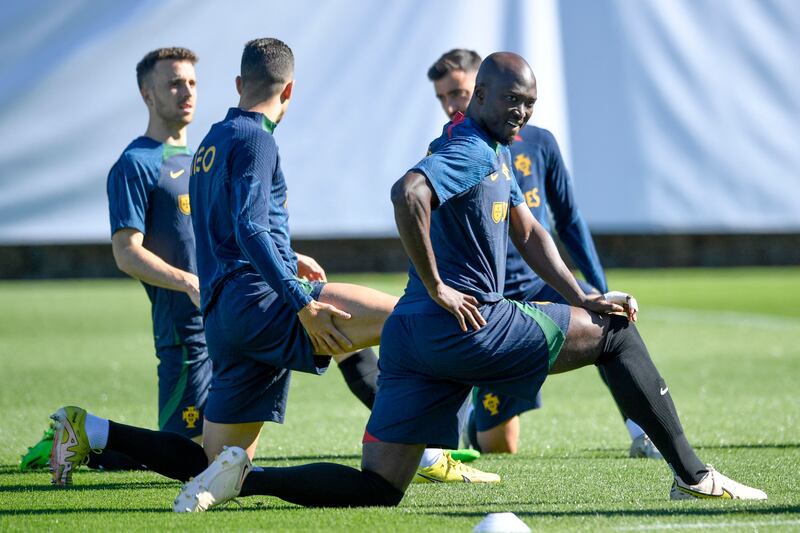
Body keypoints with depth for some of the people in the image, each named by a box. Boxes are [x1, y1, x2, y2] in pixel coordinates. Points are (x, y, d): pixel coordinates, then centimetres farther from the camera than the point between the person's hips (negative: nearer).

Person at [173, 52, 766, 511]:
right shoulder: (472, 152, -11)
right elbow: (407, 194, -29)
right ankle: (692, 475, 7)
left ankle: (246, 476, -6)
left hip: (411, 333, 10)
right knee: (615, 332, 5)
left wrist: (580, 298, 17)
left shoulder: (499, 154, 23)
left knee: (376, 489, 4)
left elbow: (528, 232, 30)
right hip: (467, 327, -9)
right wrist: (435, 286, -22)